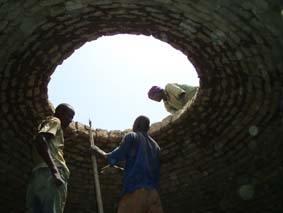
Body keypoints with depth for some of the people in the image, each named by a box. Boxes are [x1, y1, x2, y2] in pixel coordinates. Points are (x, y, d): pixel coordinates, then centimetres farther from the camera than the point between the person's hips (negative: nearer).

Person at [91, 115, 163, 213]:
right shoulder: (155, 146, 23)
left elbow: (113, 158, 3)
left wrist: (98, 150, 22)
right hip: (153, 193, 6)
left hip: (134, 192, -5)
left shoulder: (131, 136, 7)